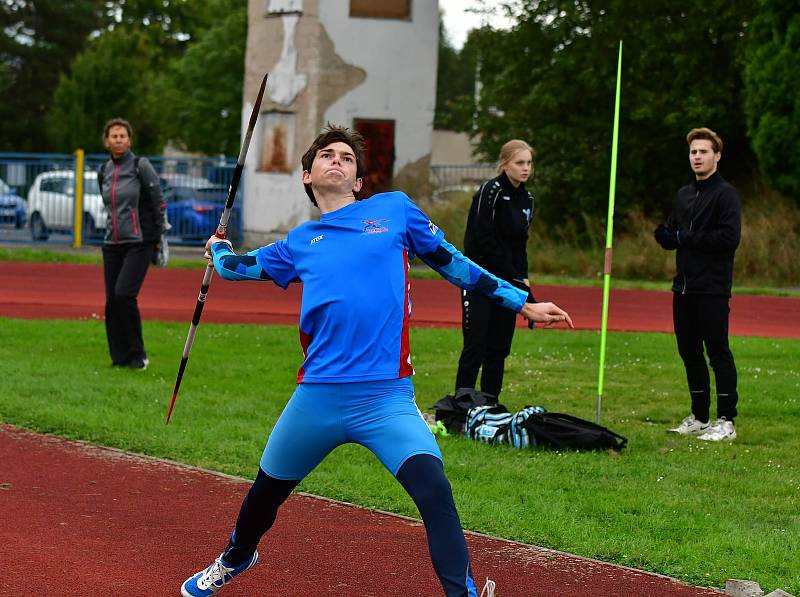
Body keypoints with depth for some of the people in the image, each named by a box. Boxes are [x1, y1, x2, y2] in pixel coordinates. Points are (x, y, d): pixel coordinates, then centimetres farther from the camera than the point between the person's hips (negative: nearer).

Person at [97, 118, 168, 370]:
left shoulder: (141, 166, -6)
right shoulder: (103, 171, 10)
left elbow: (158, 201, -4)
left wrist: (161, 236, -3)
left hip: (140, 242, -6)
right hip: (112, 244, 6)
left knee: (124, 295, -18)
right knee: (112, 302, 0)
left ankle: (137, 355, -7)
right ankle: (119, 357, 10)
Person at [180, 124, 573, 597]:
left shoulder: (395, 209, 11)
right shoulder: (299, 243, 17)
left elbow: (454, 264, 16)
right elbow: (233, 266, 31)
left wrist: (522, 303, 15)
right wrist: (218, 246, 52)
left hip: (386, 398, -3)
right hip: (317, 396, 3)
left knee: (433, 487, -26)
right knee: (267, 490, 19)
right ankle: (236, 559, 50)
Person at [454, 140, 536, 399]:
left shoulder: (526, 199, 12)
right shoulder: (490, 192, -11)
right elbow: (484, 240, -17)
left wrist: (522, 281, 5)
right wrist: (515, 277, -14)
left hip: (507, 284, 7)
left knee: (499, 348, 6)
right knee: (475, 347, -9)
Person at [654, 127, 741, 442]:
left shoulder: (726, 194, -7)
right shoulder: (684, 195, 17)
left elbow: (730, 238, -18)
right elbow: (671, 239, 19)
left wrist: (687, 238, -14)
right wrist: (661, 233, -5)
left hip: (712, 289, -8)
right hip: (684, 287, 8)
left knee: (717, 351, -6)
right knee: (690, 352, 11)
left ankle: (726, 421, -2)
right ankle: (699, 418, 20)